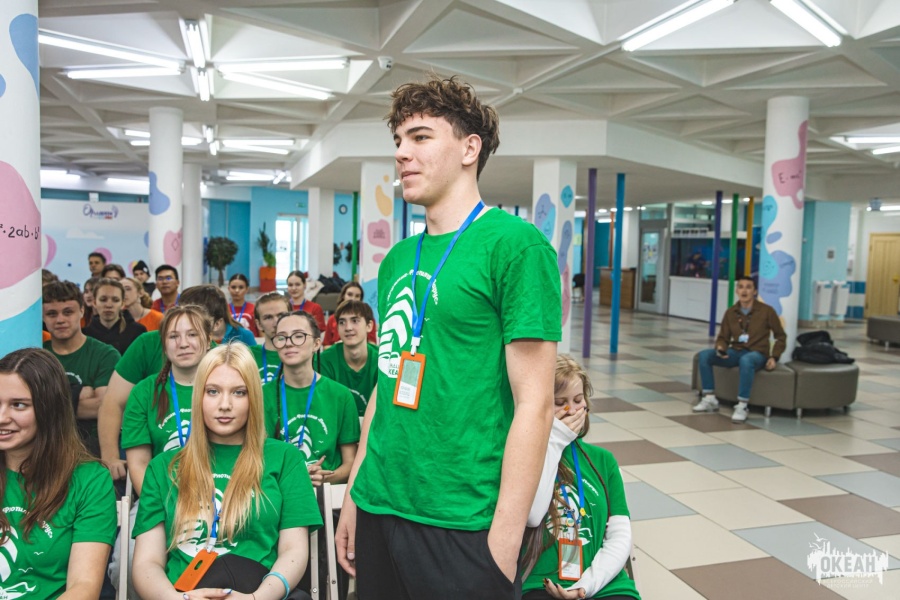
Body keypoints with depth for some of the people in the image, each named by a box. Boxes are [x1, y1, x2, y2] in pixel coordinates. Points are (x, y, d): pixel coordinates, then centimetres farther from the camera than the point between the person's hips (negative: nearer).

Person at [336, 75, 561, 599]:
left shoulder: (514, 244, -12)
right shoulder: (397, 259, 8)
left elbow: (535, 403, -15)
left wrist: (505, 537, -16)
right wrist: (354, 497, 13)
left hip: (461, 525, -6)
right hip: (378, 509, 6)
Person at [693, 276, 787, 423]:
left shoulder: (766, 311, -4)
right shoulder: (730, 312, 6)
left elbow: (781, 336, 4)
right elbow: (723, 337, 10)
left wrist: (774, 357, -9)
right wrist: (720, 348, -14)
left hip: (757, 354, -4)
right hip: (735, 352, 4)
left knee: (746, 360, -41)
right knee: (704, 355, -19)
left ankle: (742, 406, -34)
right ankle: (710, 399, -11)